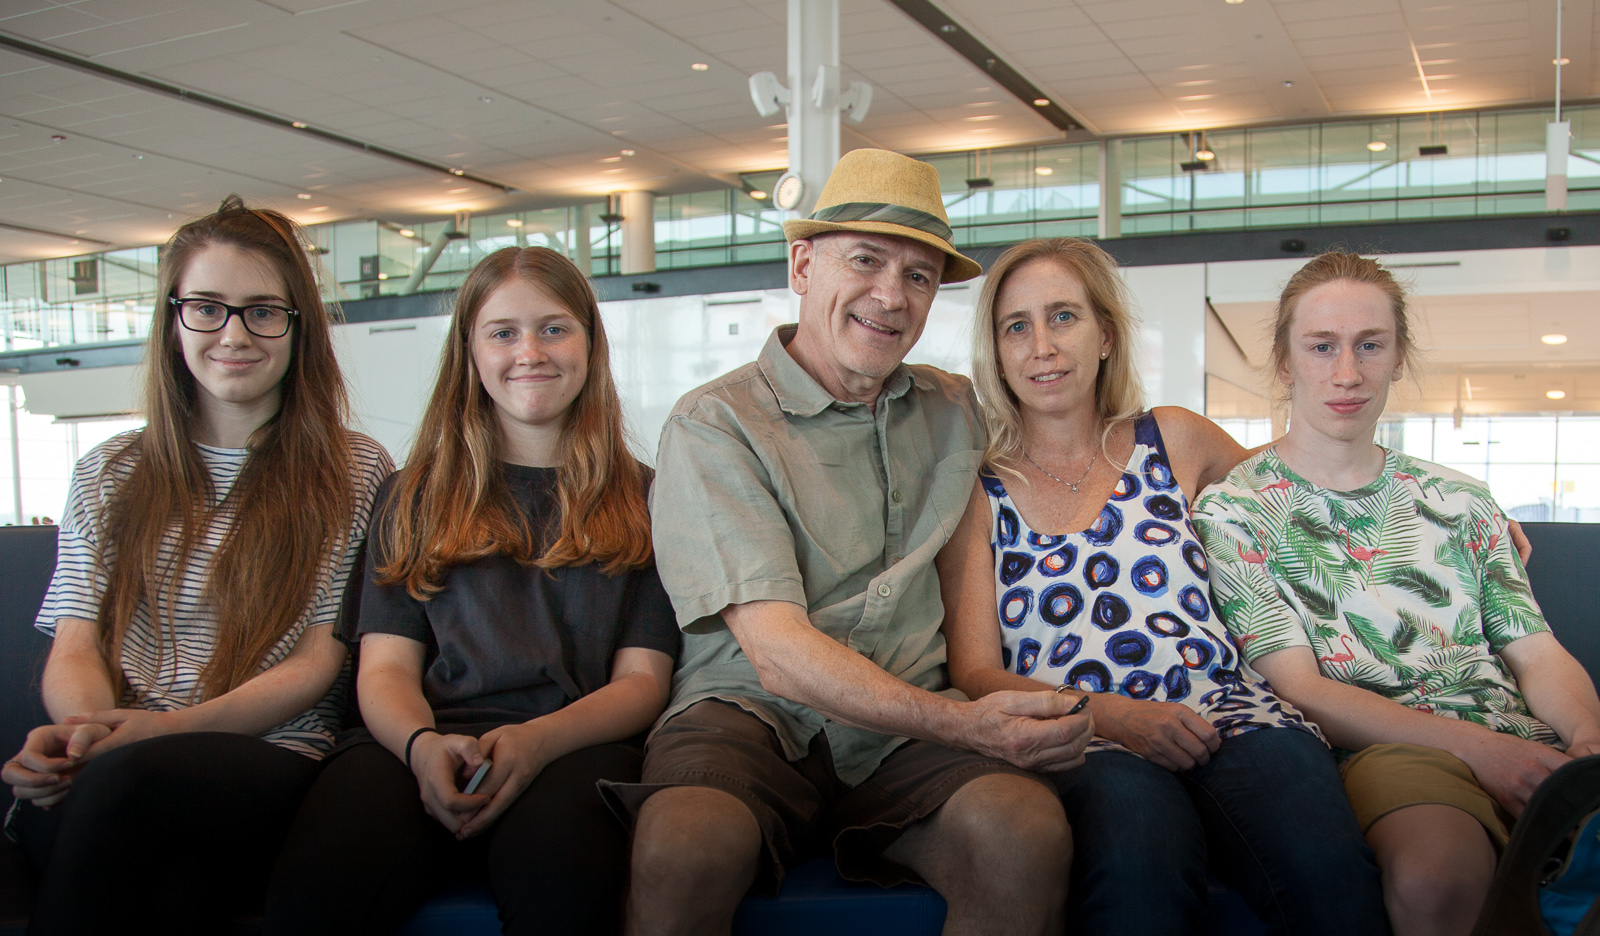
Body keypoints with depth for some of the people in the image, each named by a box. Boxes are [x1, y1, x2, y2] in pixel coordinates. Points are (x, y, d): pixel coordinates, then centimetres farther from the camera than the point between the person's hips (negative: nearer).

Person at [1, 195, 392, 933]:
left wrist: (170, 727, -14)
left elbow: (322, 660, 3)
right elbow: (75, 647, 12)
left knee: (129, 780, -36)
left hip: (274, 762, -1)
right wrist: (84, 723, -13)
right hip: (101, 775, 2)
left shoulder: (355, 473, 11)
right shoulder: (110, 474, 22)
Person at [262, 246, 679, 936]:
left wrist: (537, 739, -13)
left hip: (575, 743, -1)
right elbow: (387, 666, 11)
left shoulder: (642, 499, 18)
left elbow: (643, 678, 8)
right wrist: (422, 745, -13)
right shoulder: (415, 497, 22)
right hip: (426, 742, 2)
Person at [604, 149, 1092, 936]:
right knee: (687, 848, -37)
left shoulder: (956, 413, 14)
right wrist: (960, 722, -23)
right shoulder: (715, 424, -2)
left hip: (907, 736, 4)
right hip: (754, 716, -3)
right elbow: (777, 652, -12)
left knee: (1027, 833, -30)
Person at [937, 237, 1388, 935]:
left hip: (1227, 716, 3)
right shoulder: (979, 492, 12)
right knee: (1139, 865, -38)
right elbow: (975, 673, 3)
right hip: (1084, 746, -2)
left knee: (1326, 868, -31)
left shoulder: (1172, 440, 18)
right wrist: (1112, 714, -14)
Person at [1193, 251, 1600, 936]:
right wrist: (1475, 746, -15)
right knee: (1433, 876, -38)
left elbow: (1539, 655, 16)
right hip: (1388, 751, -3)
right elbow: (1299, 688, -3)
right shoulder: (1234, 512, 5)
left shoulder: (1459, 500, 22)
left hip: (1528, 741, 4)